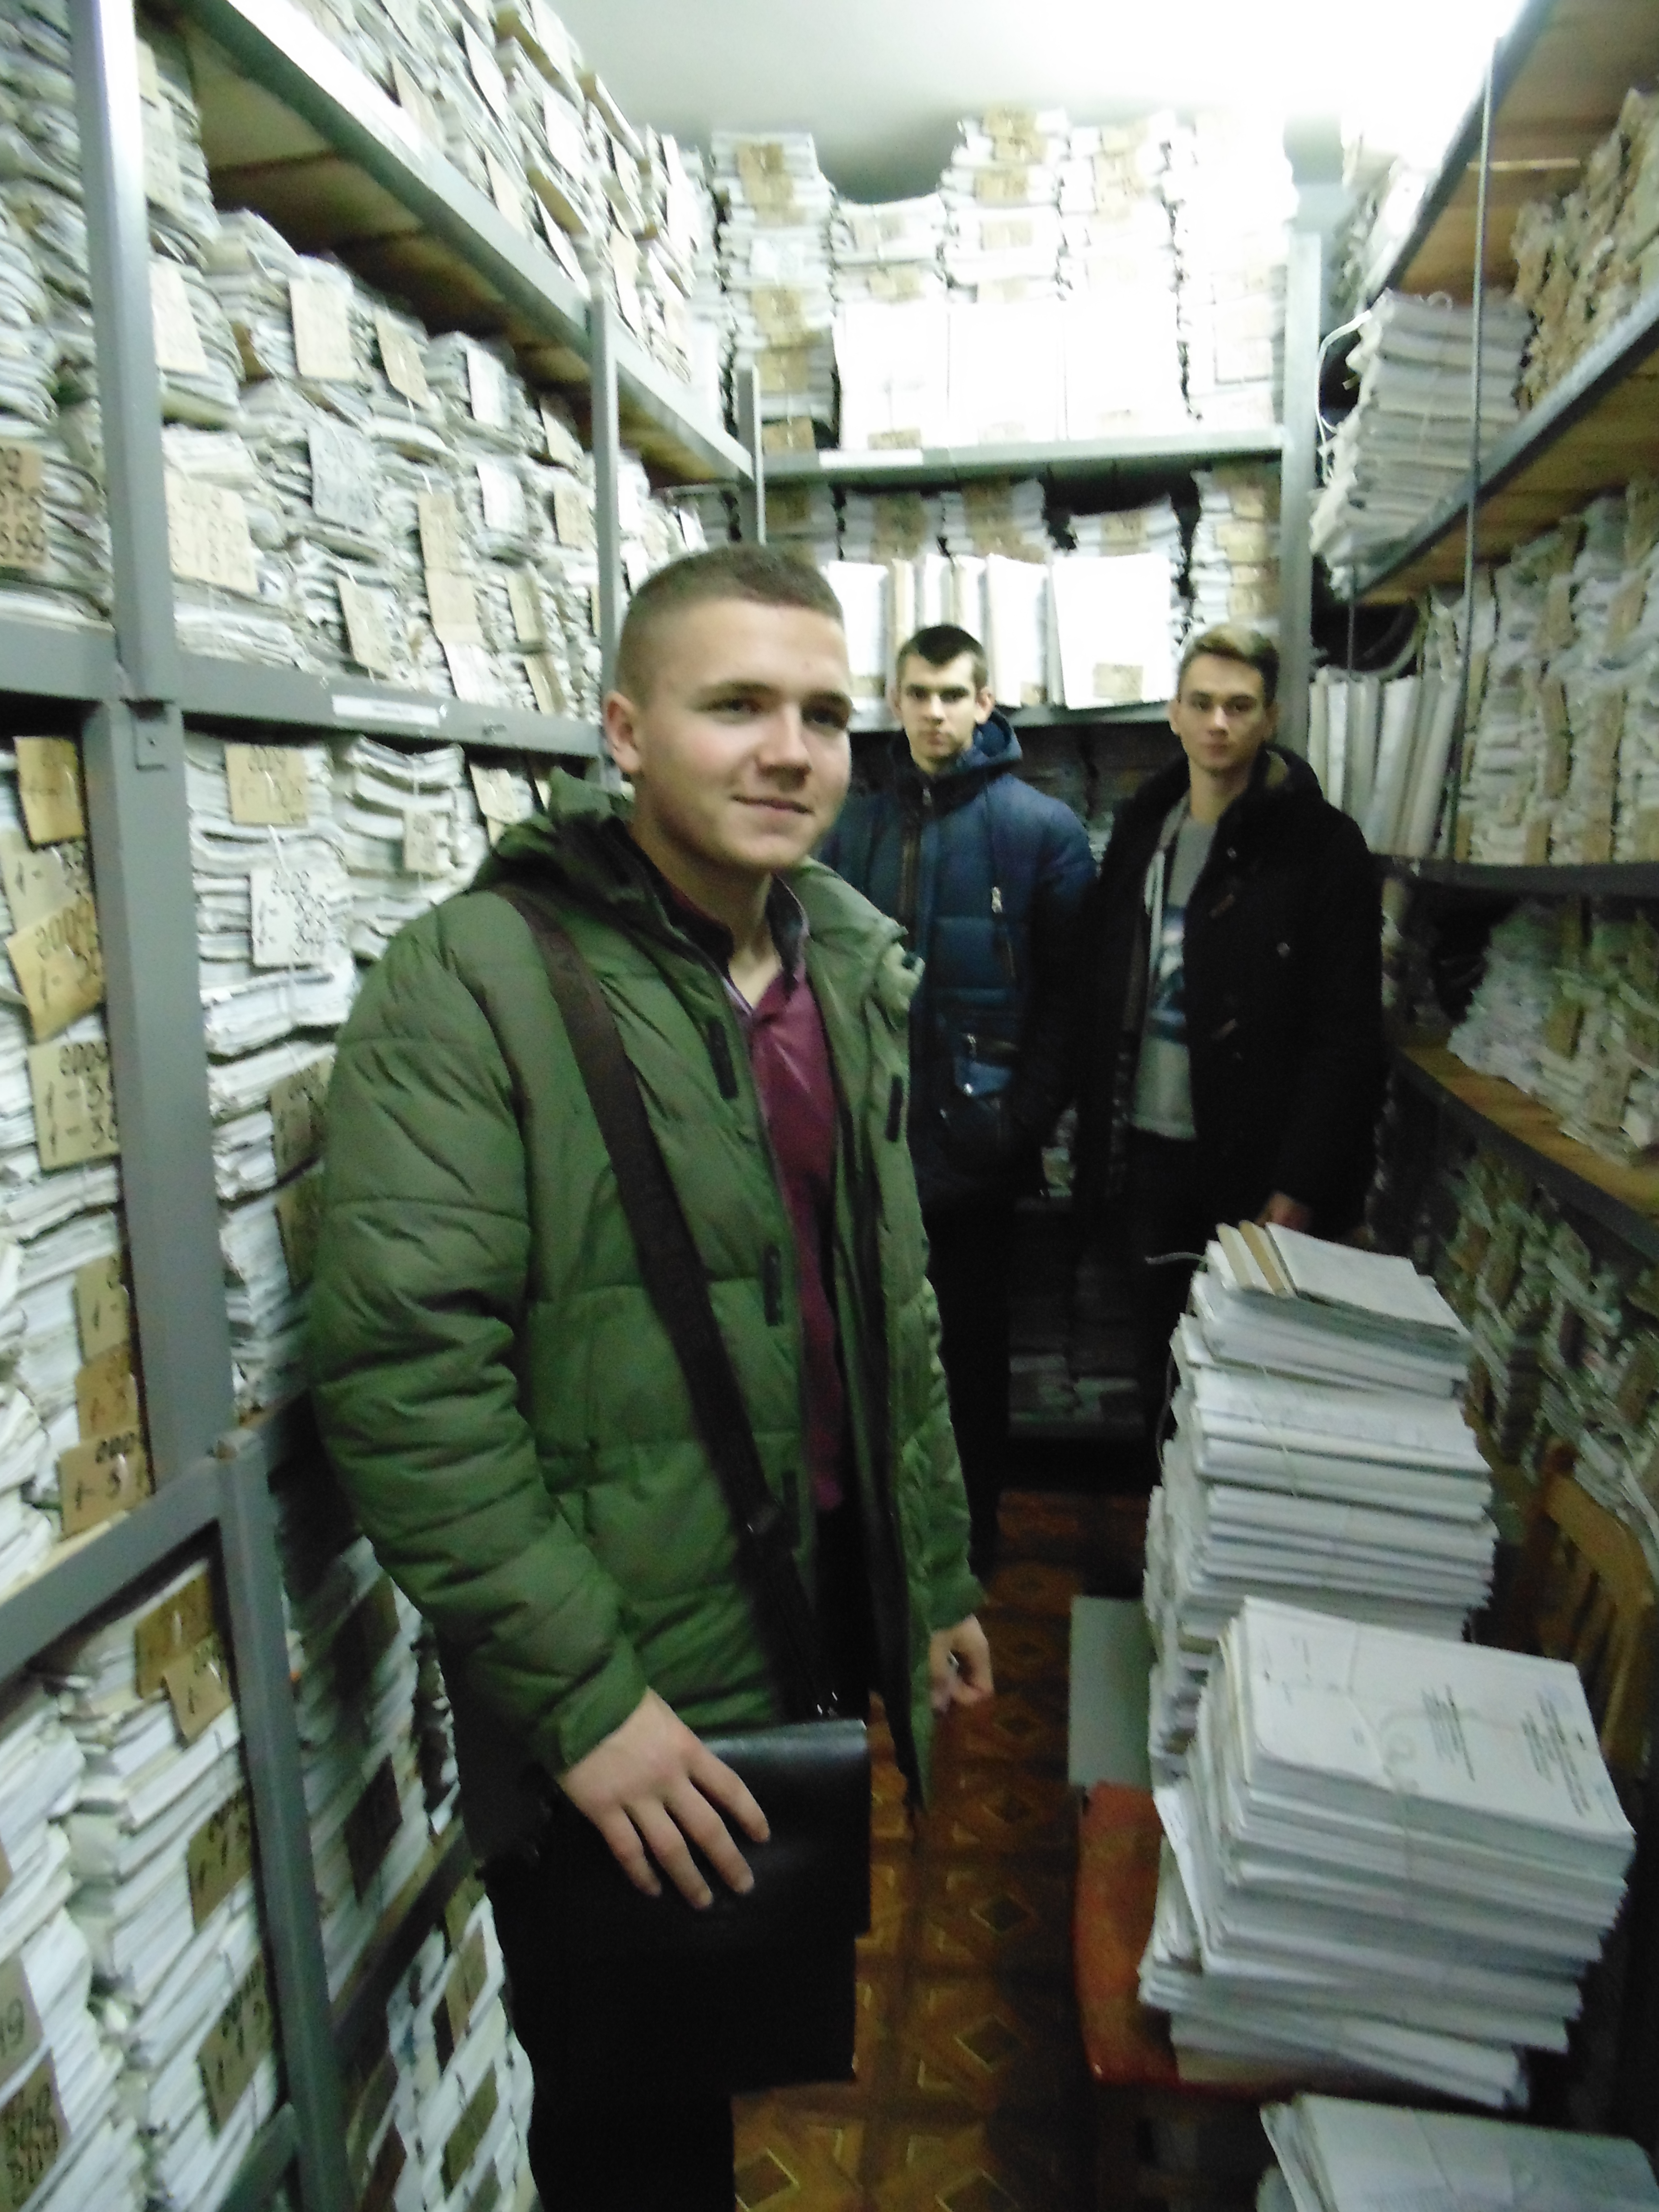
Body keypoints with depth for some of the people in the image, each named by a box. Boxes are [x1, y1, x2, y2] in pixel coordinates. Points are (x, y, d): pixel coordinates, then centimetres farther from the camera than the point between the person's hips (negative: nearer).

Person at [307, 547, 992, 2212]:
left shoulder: (845, 974, 6)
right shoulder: (472, 985, -16)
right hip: (619, 1719, -6)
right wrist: (583, 1694, -21)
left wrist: (939, 1576, 14)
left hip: (823, 1632, 6)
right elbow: (403, 1381, -21)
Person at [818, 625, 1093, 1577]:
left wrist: (1029, 1118, -13)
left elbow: (1070, 990, -7)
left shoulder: (1040, 826, -4)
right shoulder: (857, 827, 8)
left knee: (971, 1346, 11)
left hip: (973, 1140, -4)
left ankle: (974, 1529, 30)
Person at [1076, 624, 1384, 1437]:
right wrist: (1097, 1132, 5)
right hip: (1147, 1148, 5)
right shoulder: (1142, 828, 10)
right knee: (1158, 1370, 14)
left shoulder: (1321, 845, -6)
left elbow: (1347, 1034, -11)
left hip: (1252, 1161, -4)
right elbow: (1103, 990, 10)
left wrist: (1300, 1187, -16)